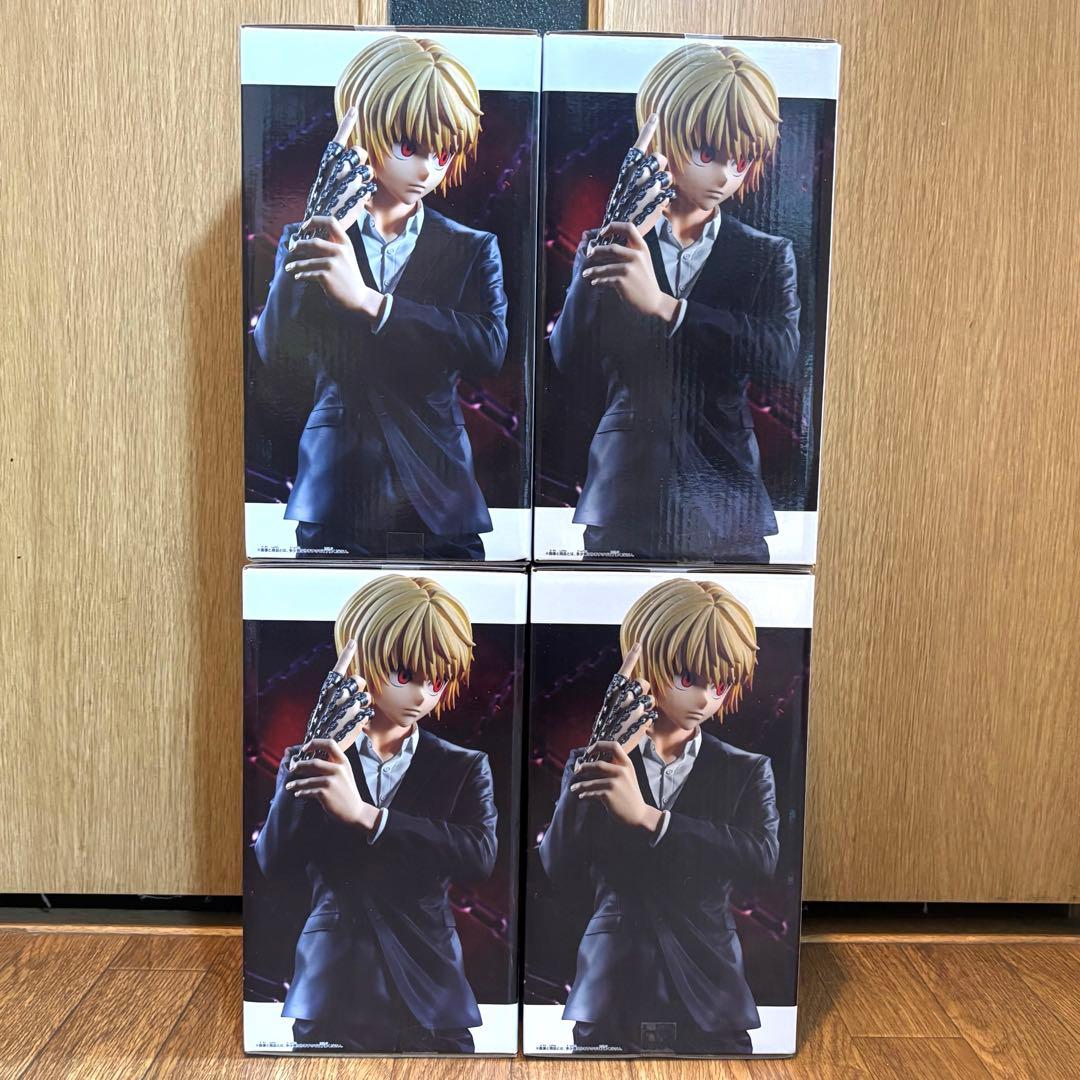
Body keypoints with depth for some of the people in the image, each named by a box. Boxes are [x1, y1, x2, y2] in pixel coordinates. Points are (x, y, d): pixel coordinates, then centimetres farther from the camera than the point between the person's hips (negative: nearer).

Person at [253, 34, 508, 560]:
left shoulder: (472, 250, 6)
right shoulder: (312, 236, 8)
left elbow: (490, 348, -13)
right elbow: (273, 350, -5)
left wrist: (367, 299, -20)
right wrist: (316, 237, -15)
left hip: (437, 503, 0)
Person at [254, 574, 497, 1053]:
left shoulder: (463, 767, 1)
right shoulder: (311, 757, 3)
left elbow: (481, 855, -17)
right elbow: (274, 865, -9)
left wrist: (364, 814, -24)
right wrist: (312, 760, -19)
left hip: (428, 1000, 0)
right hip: (332, 998, 0)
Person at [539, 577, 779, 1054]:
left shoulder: (746, 770, 2)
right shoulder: (595, 761, 1)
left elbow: (762, 856, -17)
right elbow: (558, 867, -11)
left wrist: (647, 816, -25)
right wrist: (594, 763, -22)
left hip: (709, 1001, 0)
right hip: (609, 999, 0)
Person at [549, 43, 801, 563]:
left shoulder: (766, 255, 7)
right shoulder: (611, 240, 5)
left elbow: (781, 356, -13)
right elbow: (571, 364, -7)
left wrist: (662, 303, -22)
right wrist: (610, 247, -15)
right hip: (623, 502, 0)